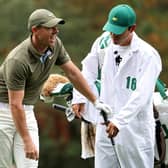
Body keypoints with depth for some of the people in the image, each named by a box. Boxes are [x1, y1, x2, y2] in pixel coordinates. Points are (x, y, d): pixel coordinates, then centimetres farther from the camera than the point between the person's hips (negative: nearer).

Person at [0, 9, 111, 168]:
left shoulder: (55, 44, -8)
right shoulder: (18, 60, -30)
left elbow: (72, 72, 6)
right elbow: (15, 105, -28)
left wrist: (95, 101, 9)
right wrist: (27, 141, -28)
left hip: (27, 111, 7)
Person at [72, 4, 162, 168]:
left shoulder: (148, 55, -14)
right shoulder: (102, 44, 4)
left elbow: (142, 95, -22)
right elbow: (88, 72, 19)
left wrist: (119, 121, -30)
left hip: (135, 128, -5)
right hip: (105, 124, 5)